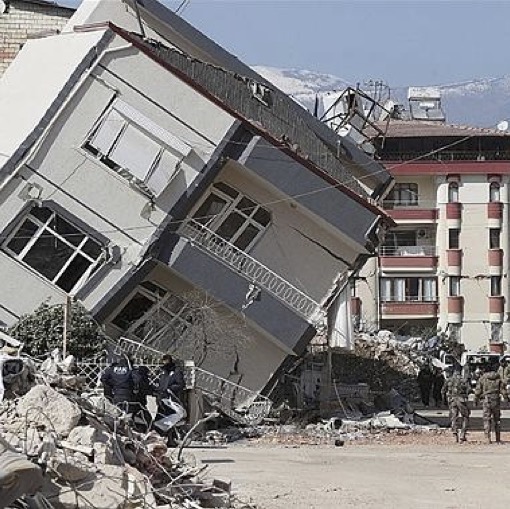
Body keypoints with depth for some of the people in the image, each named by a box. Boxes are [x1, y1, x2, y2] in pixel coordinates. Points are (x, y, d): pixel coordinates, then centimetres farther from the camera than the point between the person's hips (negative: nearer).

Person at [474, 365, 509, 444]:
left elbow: (478, 390, 2)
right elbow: (503, 389, 3)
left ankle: (488, 438, -10)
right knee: (497, 419, 12)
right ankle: (498, 439, 12)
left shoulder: (483, 378, 4)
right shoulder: (498, 378, 8)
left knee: (487, 419, 0)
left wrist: (476, 400, 9)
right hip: (496, 400, 2)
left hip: (486, 400, -2)